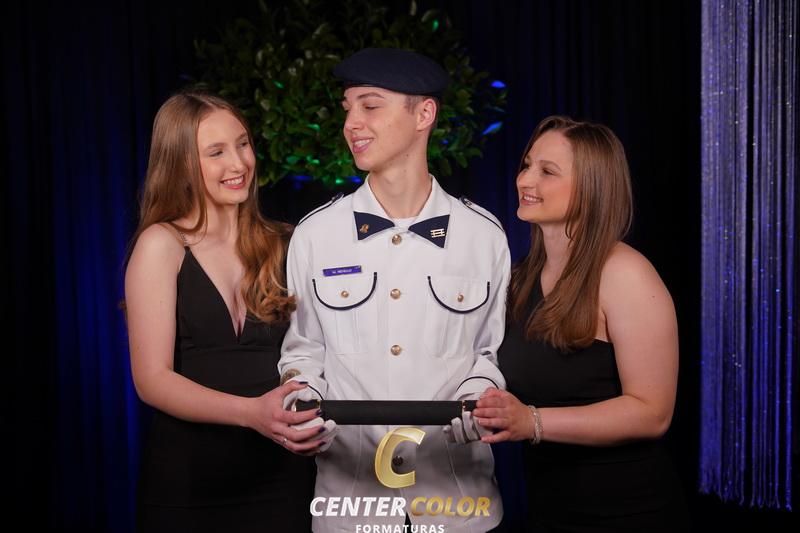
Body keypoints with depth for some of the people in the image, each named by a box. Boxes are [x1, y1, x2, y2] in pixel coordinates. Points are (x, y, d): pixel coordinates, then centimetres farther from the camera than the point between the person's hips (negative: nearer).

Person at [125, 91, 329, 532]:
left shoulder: (279, 245, 3)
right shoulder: (161, 244, -6)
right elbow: (152, 379, -12)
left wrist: (308, 415, -13)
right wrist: (251, 412, -25)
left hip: (281, 475, 3)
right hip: (187, 478, -2)